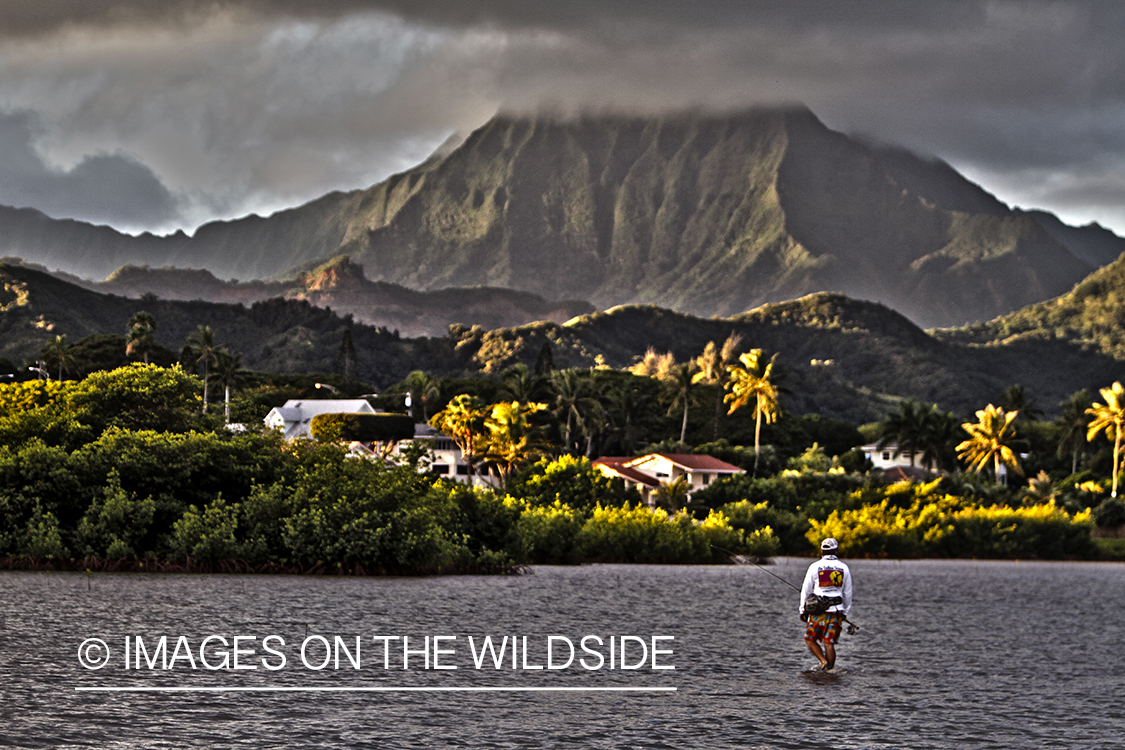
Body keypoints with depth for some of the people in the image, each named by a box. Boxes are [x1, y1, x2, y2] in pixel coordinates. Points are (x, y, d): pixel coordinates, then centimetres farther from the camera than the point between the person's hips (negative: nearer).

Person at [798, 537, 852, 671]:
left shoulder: (815, 567, -2)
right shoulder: (844, 568, 5)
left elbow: (806, 590, 2)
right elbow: (847, 593, 11)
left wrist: (802, 610, 11)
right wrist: (845, 612, 21)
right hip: (835, 611, 2)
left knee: (810, 639, 10)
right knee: (829, 643, 5)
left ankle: (823, 661, -6)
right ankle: (830, 669, 2)